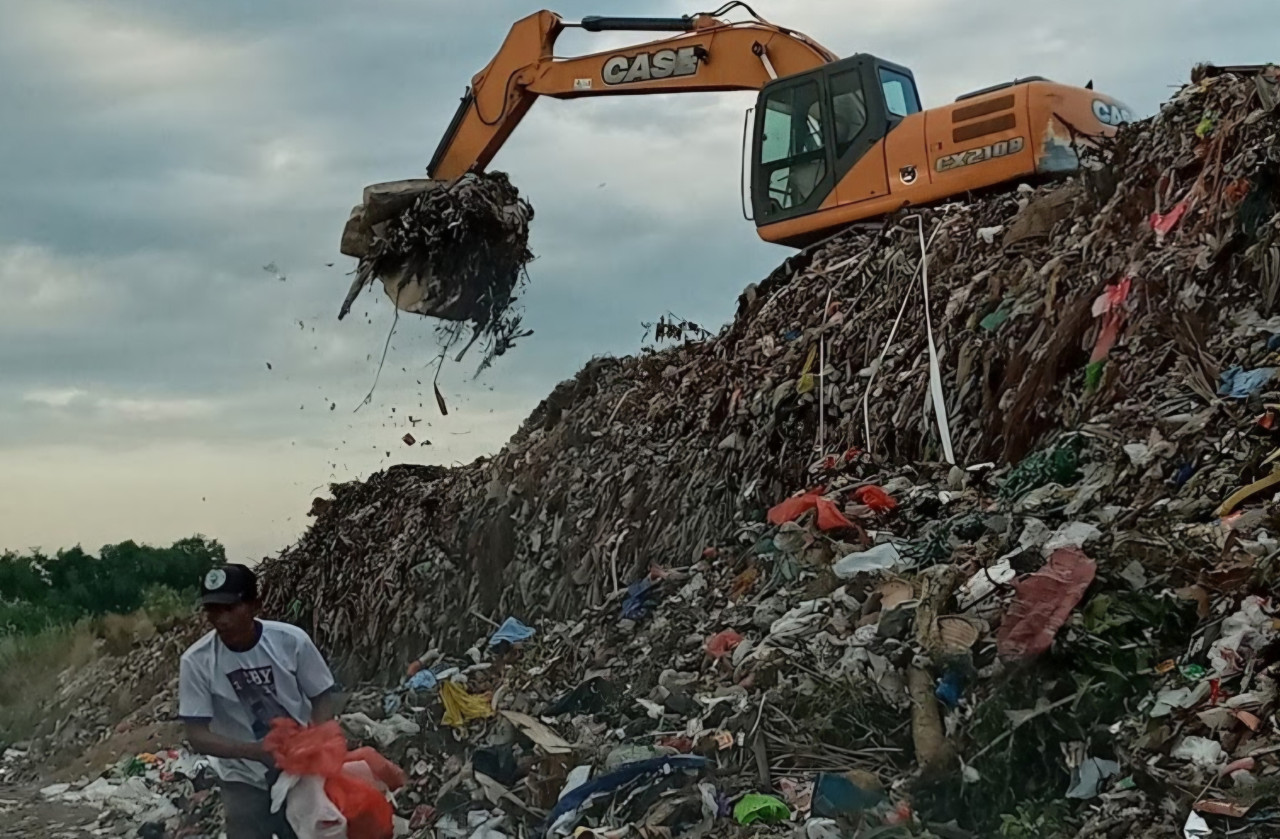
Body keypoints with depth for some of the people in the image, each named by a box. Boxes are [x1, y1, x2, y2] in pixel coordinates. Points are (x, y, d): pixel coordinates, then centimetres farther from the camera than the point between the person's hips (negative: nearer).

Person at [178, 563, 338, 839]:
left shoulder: (292, 640, -16)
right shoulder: (196, 661, -16)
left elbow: (322, 699, -5)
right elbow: (197, 735, -15)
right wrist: (256, 751, -30)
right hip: (245, 781, 0)